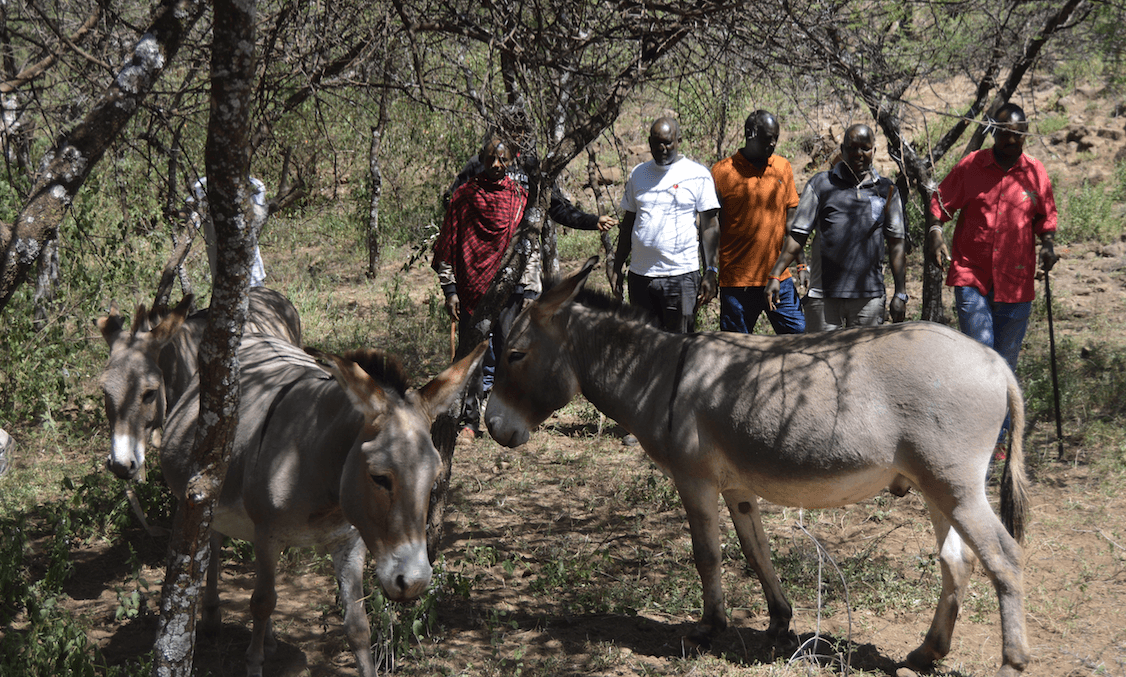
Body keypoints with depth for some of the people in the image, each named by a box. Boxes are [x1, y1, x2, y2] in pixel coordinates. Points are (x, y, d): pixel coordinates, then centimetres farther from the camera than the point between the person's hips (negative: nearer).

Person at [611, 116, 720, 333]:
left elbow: (709, 226, -1)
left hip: (681, 274, -4)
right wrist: (617, 268, 14)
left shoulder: (698, 175, 0)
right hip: (640, 274, 4)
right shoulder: (638, 174, 13)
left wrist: (710, 272, -8)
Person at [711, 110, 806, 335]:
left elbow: (791, 221, 14)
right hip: (737, 282, -3)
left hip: (779, 277, 3)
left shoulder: (783, 167, 9)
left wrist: (801, 265, 10)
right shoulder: (722, 172, -3)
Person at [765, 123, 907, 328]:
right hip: (826, 295, -2)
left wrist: (900, 294, 8)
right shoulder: (820, 184, 7)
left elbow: (896, 245, 13)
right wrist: (775, 276, -5)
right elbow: (798, 235, 5)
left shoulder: (886, 190, 12)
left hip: (870, 296, 2)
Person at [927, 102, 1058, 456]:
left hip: (1016, 284, 2)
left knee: (1005, 363, 8)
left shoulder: (1036, 174, 6)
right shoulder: (970, 167, 0)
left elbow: (1046, 218, 15)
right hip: (971, 277, -2)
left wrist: (1048, 245, -5)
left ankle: (996, 438, 20)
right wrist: (934, 233, -16)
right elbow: (938, 204, 3)